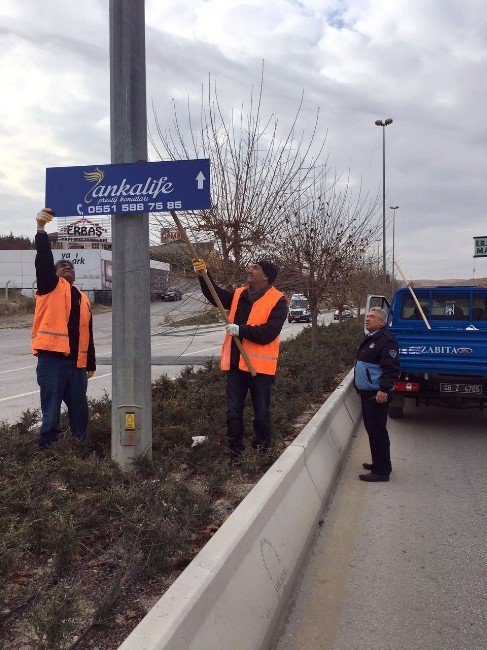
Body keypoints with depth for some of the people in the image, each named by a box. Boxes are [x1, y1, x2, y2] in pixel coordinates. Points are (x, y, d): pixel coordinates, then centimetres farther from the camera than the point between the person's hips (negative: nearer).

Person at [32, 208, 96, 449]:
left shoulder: (82, 298, 19)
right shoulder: (50, 286, 7)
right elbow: (44, 259, -9)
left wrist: (90, 364, 20)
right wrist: (41, 229, -19)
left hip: (76, 363, 5)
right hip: (52, 359, -5)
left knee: (79, 410, 12)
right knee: (51, 412, -3)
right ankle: (47, 447, 6)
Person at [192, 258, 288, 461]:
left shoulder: (278, 301, -9)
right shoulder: (239, 295, 11)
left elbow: (268, 333, -19)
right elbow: (215, 295, 12)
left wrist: (240, 330, -20)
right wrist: (203, 275, -2)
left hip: (260, 366, -5)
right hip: (235, 363, 6)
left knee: (261, 415, 7)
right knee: (233, 413, 9)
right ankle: (235, 454, 21)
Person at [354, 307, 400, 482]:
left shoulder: (386, 340, -15)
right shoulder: (369, 339, 17)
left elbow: (392, 368, -22)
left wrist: (384, 390, -27)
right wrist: (359, 383, 24)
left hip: (377, 395, -10)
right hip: (366, 393, 11)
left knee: (377, 432, -7)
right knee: (371, 429, 18)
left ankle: (381, 471, 0)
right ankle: (379, 463, 30)